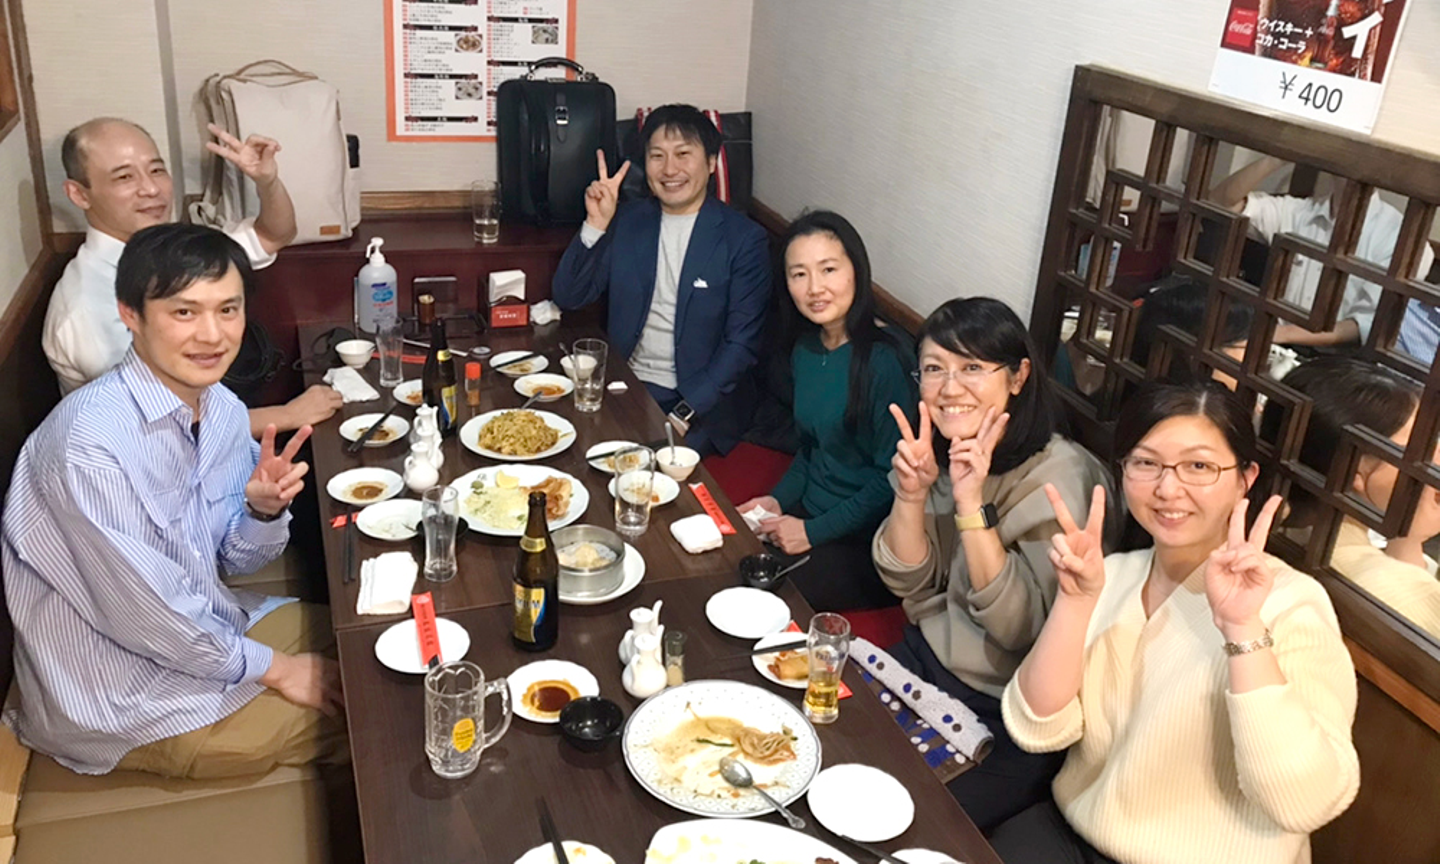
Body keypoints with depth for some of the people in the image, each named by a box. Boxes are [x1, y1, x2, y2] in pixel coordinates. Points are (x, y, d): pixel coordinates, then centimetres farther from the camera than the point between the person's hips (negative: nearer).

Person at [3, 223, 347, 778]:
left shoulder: (223, 409, -6)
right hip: (120, 697, -7)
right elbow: (139, 612, -24)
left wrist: (266, 508, -18)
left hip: (206, 626, 7)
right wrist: (272, 668, -12)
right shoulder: (90, 441, -30)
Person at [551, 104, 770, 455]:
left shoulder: (744, 239, -5)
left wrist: (684, 416, -17)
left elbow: (741, 344, -7)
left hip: (700, 403, -4)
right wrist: (596, 225, -10)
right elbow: (568, 297, 4)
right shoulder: (627, 221, 7)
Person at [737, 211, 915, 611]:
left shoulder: (883, 363, -21)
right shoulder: (805, 350, 4)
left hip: (865, 543, -7)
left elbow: (892, 480, -18)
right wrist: (780, 498, 1)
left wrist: (813, 531, -14)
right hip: (808, 514, 7)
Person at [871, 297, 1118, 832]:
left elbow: (1022, 631, -24)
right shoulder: (938, 450, -3)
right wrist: (911, 493, -19)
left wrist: (972, 504, -32)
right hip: (927, 659, 6)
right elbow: (909, 586, -2)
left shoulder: (1060, 477, -22)